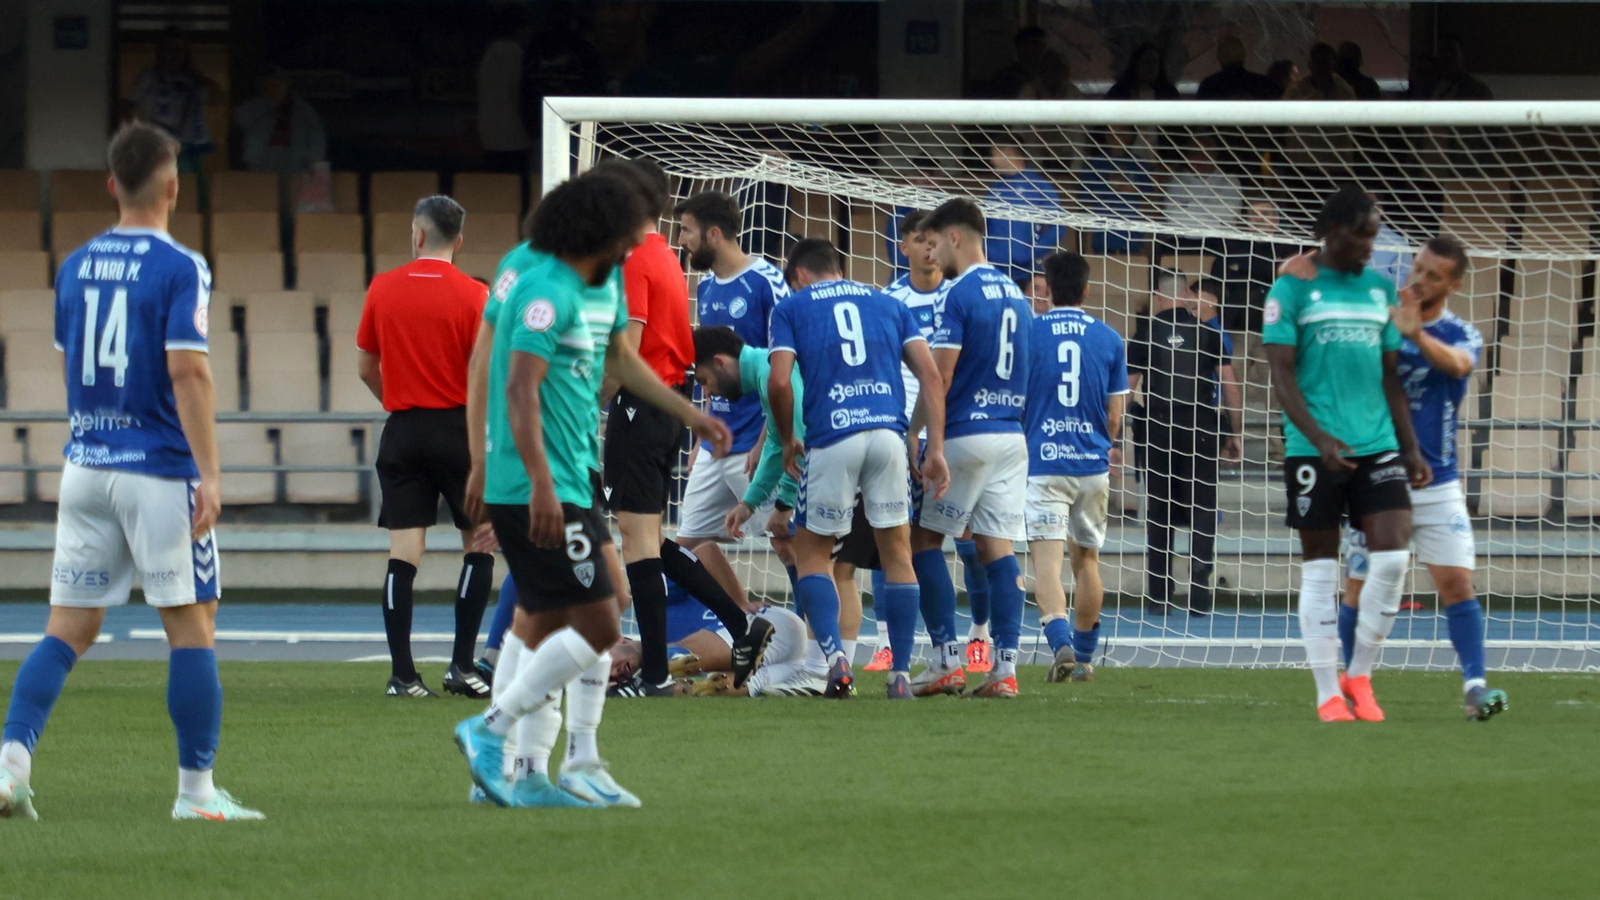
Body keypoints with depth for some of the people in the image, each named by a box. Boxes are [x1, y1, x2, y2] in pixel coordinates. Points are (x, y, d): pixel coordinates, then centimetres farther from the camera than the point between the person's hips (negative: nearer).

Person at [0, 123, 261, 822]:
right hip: (159, 470, -5)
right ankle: (196, 788, 3)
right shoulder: (179, 268, -9)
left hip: (85, 469, 5)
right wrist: (210, 473, -17)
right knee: (191, 625, 3)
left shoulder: (75, 266, 9)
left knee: (69, 628, 7)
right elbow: (187, 372, -17)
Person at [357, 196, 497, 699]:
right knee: (480, 543, 9)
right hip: (457, 428, -3)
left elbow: (366, 368, 10)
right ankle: (462, 666, 2)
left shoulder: (382, 289, 2)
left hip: (402, 431, 3)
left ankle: (402, 673, -3)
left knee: (403, 553, 1)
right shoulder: (473, 296, -7)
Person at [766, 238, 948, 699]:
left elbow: (779, 382, -2)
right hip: (889, 432, 2)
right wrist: (935, 448, 8)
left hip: (831, 437, -2)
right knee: (897, 552, 12)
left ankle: (834, 657, -7)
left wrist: (787, 441, 14)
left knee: (812, 552, 13)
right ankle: (901, 675, 7)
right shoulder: (888, 304, 20)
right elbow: (930, 374, 9)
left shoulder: (792, 308, 12)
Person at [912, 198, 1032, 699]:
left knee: (923, 539, 4)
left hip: (964, 433, -7)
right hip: (1012, 437, 7)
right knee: (997, 547, 4)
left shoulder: (961, 295, -10)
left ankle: (947, 660, -1)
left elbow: (938, 379, -14)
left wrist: (911, 436, -7)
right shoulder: (1014, 294, 14)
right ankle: (1005, 667, -4)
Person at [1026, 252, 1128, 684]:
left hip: (1042, 464, -3)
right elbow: (1115, 416, 6)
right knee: (1086, 558, 17)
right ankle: (1084, 656, 26)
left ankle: (1061, 643, -30)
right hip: (1091, 462, 3)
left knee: (1047, 559, -9)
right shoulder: (1109, 339, 3)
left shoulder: (1027, 334, -3)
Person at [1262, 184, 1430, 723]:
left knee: (1393, 558, -8)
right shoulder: (1293, 289, -2)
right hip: (1313, 451, -4)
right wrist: (1319, 438, -19)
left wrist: (1410, 448, 12)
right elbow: (1282, 374, -7)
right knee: (1319, 570, 1)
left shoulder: (1380, 289, 13)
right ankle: (1328, 693, 8)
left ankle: (1360, 677, 8)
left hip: (1377, 444, 4)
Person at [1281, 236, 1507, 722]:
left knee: (1457, 583, -11)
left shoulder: (1463, 336, -1)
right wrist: (1308, 277, -28)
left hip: (1437, 484, -1)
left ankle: (1474, 686, -14)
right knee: (1360, 590, 3)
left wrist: (1416, 334, -46)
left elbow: (1457, 363, -24)